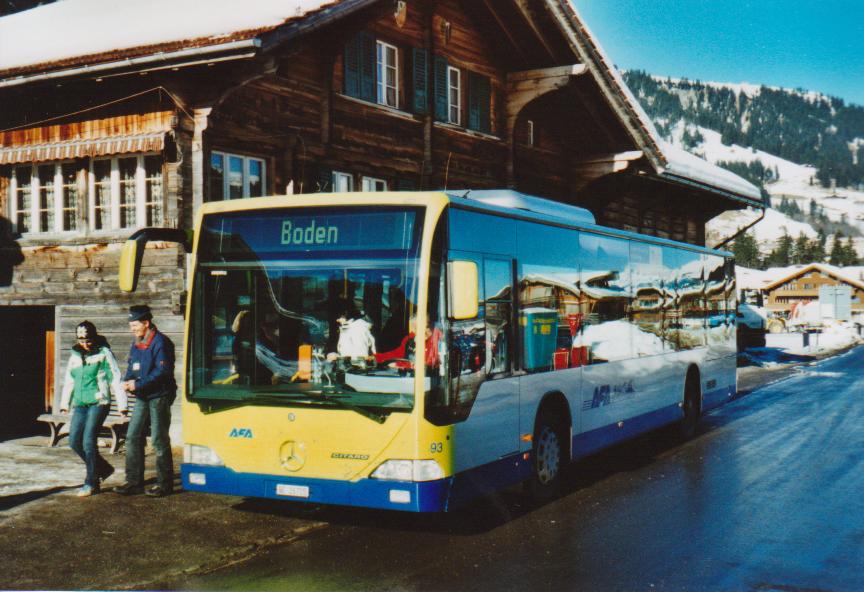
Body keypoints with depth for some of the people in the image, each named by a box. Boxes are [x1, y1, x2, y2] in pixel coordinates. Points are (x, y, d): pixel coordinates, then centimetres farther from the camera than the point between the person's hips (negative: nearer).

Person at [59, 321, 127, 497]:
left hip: (99, 403, -7)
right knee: (74, 441, 3)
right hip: (80, 405, 7)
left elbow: (115, 379, -5)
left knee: (89, 441, -12)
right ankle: (103, 468, 21)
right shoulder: (75, 357, 16)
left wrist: (121, 405, -7)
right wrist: (64, 404, 22)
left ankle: (91, 483, -2)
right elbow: (69, 382, 25)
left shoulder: (104, 353, -3)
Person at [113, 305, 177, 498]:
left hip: (159, 397, -9)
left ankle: (164, 483, 7)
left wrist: (138, 384, -20)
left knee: (159, 440, -2)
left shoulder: (160, 342, -14)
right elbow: (132, 366, 21)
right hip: (143, 397, 9)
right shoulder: (137, 343, 13)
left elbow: (162, 371, -20)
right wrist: (127, 380, 0)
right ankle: (134, 481, 15)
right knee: (133, 437, 7)